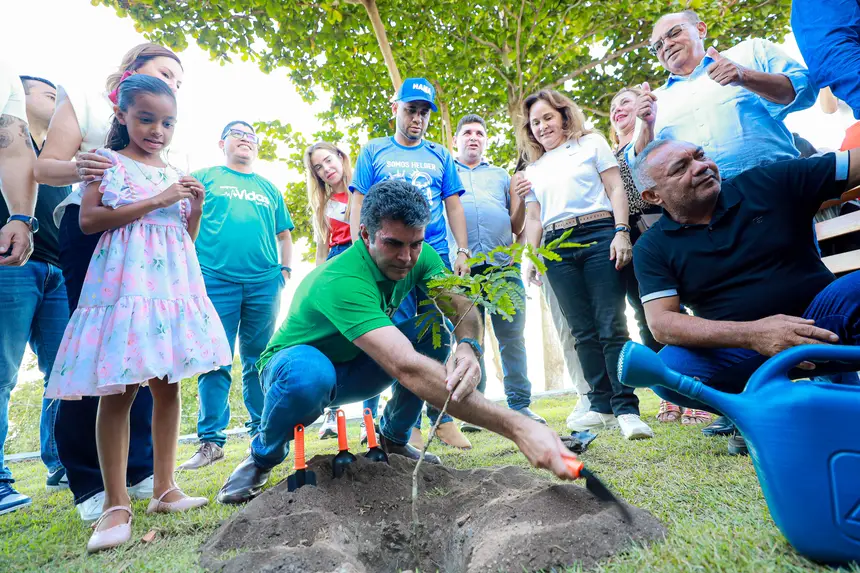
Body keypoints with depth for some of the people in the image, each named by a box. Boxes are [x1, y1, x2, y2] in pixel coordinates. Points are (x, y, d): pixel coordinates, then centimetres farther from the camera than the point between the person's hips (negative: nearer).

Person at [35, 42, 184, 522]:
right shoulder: (84, 102, 12)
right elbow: (46, 167, 2)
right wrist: (80, 169, -20)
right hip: (93, 231, -4)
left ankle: (139, 470, 9)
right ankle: (90, 482, 5)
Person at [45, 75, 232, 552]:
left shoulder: (174, 174, 17)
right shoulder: (107, 161, 5)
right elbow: (88, 220, -8)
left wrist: (195, 205, 1)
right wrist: (156, 202, -11)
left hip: (173, 282, 5)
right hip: (123, 283, -5)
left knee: (167, 385, 5)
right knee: (118, 391, -5)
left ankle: (164, 488, 15)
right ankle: (116, 503, 5)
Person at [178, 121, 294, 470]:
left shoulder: (269, 188, 22)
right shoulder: (205, 177, 14)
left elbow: (284, 235, 23)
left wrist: (285, 269, 11)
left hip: (264, 284, 3)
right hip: (215, 280, -2)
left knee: (258, 361, 7)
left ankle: (262, 432, 17)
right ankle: (211, 440, 4)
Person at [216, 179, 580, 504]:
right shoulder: (343, 282, -38)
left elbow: (464, 306, -16)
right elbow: (407, 369, -50)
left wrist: (468, 348, -42)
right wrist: (516, 427, -56)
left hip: (354, 370, 6)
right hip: (293, 364, -6)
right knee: (310, 374, -42)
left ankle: (393, 438, 4)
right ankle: (263, 457, -7)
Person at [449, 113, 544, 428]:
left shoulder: (501, 175, 22)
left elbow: (516, 227, 18)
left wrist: (522, 197, 1)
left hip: (503, 265, 2)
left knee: (512, 338, 1)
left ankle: (521, 405, 10)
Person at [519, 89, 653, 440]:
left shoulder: (591, 143, 14)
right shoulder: (533, 169, 23)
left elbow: (616, 189, 5)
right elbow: (533, 218, 20)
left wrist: (621, 232, -8)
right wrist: (530, 256, 8)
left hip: (598, 236, -3)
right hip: (557, 249, 4)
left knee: (611, 327, -11)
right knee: (584, 332, 2)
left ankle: (626, 409, -8)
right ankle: (601, 406, 9)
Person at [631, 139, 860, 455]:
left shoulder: (769, 182, 0)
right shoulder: (653, 248, -4)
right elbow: (661, 323, -15)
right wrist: (750, 334, -28)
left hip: (822, 318, 1)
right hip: (736, 351, -1)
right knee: (668, 369, -30)